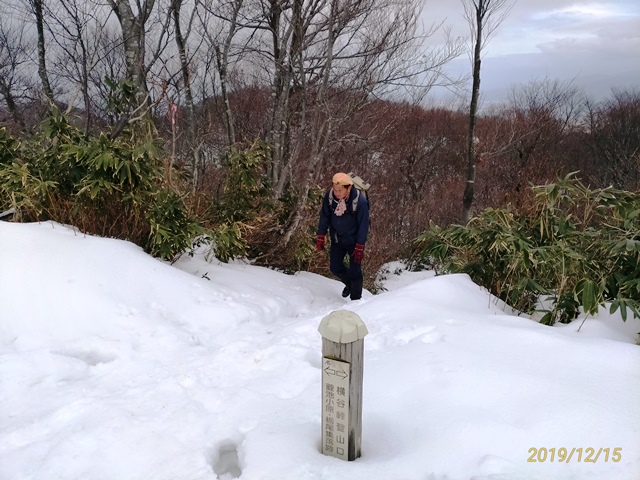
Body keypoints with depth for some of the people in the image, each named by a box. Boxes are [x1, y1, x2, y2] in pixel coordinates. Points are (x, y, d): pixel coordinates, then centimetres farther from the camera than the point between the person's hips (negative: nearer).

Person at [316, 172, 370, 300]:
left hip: (354, 241, -4)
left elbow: (363, 225, -18)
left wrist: (360, 247, -15)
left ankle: (356, 299, 19)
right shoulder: (329, 195, -18)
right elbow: (324, 216, -3)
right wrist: (321, 237, 1)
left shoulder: (360, 201, -29)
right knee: (335, 268, 15)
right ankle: (349, 283, 45)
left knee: (355, 271, 1)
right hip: (337, 239, 4)